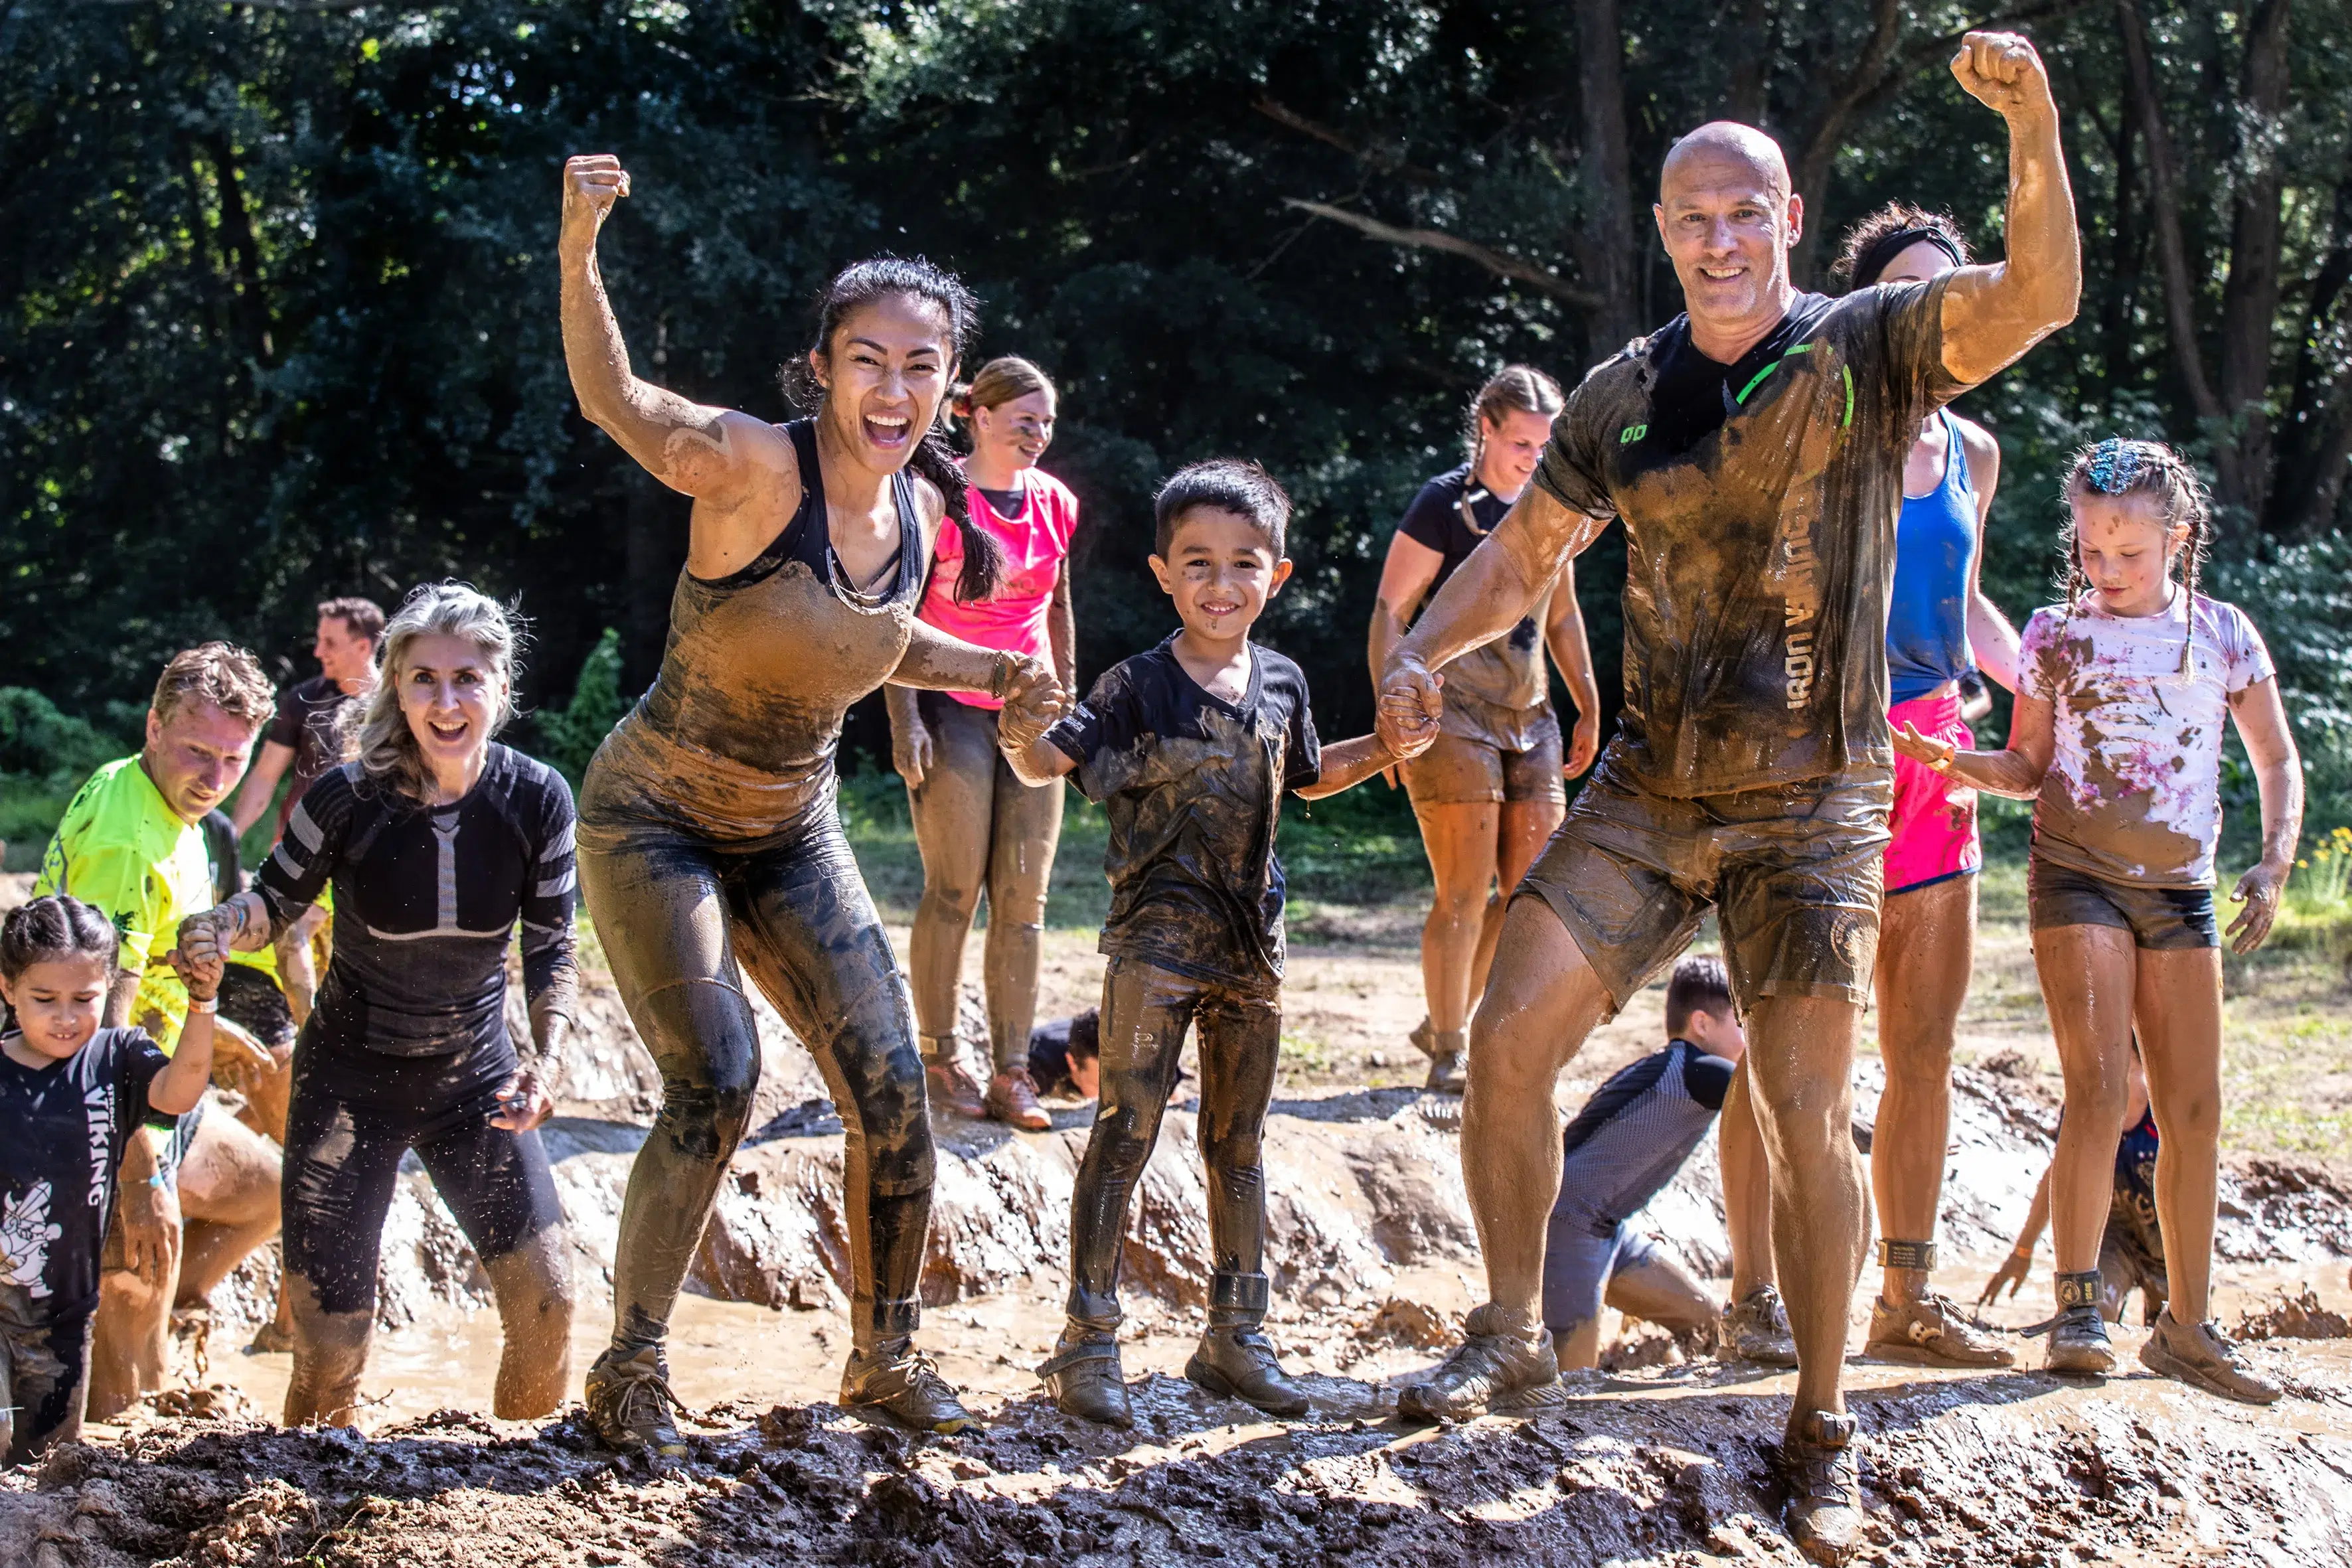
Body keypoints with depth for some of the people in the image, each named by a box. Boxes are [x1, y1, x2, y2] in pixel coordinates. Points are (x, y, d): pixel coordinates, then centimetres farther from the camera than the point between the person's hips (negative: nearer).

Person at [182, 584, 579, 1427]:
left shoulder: (536, 800, -13)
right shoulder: (347, 798, -18)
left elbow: (550, 953, -2)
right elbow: (276, 900, -2)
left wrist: (544, 1061, -18)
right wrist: (221, 925, -25)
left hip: (475, 1074, 2)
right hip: (351, 1078, -2)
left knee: (545, 1298, -10)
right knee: (330, 1344, -5)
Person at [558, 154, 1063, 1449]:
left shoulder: (921, 506, -4)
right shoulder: (754, 467, -23)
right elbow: (615, 402, -38)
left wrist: (987, 676, -1)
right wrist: (579, 250, -55)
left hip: (793, 832, 6)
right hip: (657, 818, -6)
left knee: (891, 1088, 2)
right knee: (716, 1082, -17)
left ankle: (885, 1358, 21)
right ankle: (629, 1371, 0)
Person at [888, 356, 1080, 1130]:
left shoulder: (1054, 502, 9)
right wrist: (904, 719, -13)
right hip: (954, 709, -5)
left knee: (1024, 899, 1)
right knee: (954, 892, -6)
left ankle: (1012, 1073, 2)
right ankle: (939, 1059, 4)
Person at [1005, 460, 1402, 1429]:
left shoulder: (1280, 685, 7)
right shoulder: (1139, 686, -10)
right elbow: (1048, 761, -18)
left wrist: (1384, 748, 11)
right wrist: (1017, 725, -39)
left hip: (1251, 940, 6)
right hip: (1157, 937, -5)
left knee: (1238, 1139, 14)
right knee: (1127, 1128, -11)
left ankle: (1236, 1338, 24)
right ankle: (1088, 1343, -7)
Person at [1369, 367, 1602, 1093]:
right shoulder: (1445, 503, -7)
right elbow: (1390, 610, -8)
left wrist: (1590, 708, 21)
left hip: (1529, 716, 7)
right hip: (1453, 710, -7)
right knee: (1465, 892, -7)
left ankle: (1442, 1024, 19)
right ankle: (1448, 1056, 4)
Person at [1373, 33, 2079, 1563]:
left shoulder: (1872, 348, -6)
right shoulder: (1626, 395, 5)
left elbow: (2038, 298, -23)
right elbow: (1525, 550, 14)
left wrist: (2035, 126, -38)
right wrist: (1419, 652, -4)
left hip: (1811, 805, -3)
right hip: (1652, 788, 4)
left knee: (1808, 1118, -6)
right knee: (1509, 1036, -6)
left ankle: (1824, 1434, 8)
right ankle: (1513, 1337, 13)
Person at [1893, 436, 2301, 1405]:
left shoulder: (2222, 633, 7)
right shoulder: (2056, 634, 4)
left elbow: (2278, 760, 10)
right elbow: (2028, 768, 6)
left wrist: (2275, 862, -4)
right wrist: (1956, 763, -14)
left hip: (2181, 889, 2)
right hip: (2077, 878, -2)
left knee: (2194, 1108, 2)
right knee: (2097, 1082, -16)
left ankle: (2187, 1326, 11)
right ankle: (2078, 1306, -12)